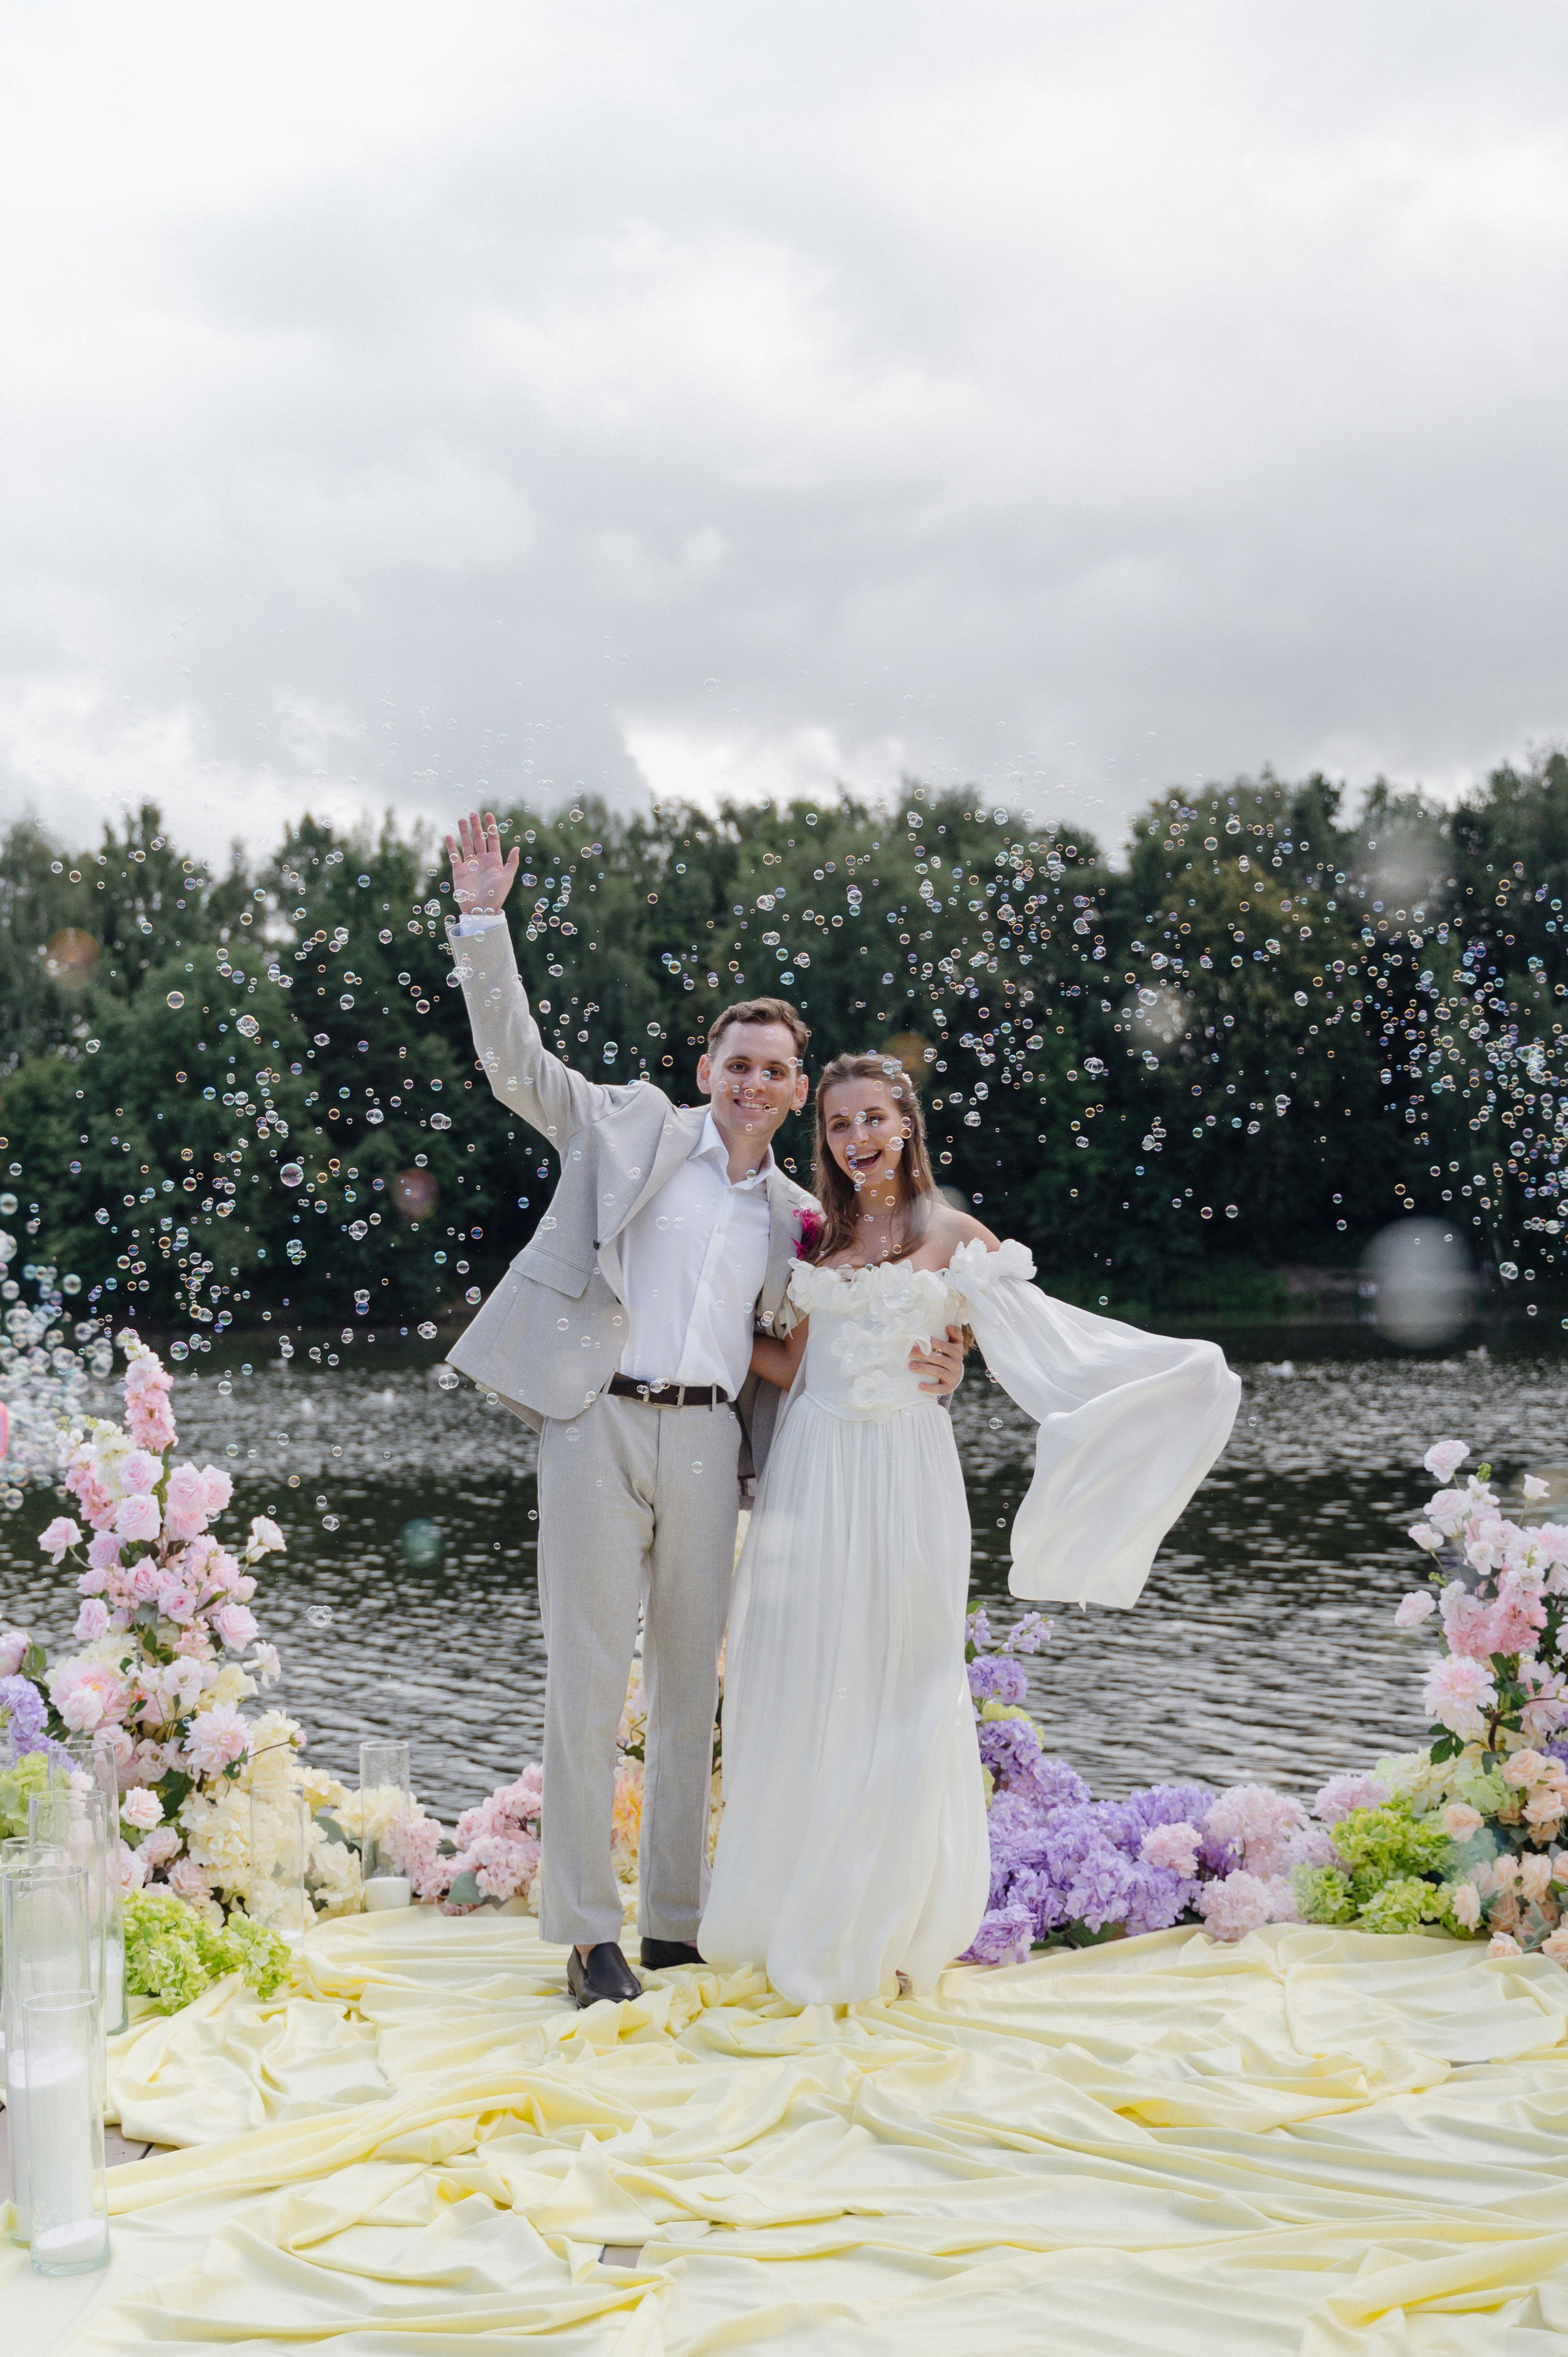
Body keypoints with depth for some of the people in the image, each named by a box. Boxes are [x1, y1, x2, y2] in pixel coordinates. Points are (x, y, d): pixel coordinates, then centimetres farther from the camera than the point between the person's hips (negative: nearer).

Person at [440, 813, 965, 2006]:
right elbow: (516, 1061, 2)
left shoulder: (793, 1215, 17)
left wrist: (922, 1369, 7)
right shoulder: (634, 1127, 7)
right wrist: (485, 923, -9)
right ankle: (588, 1930, 5)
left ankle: (677, 1918, 20)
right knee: (589, 1676, -2)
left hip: (707, 1444, 4)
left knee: (692, 1683, 9)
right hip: (601, 1423, -4)